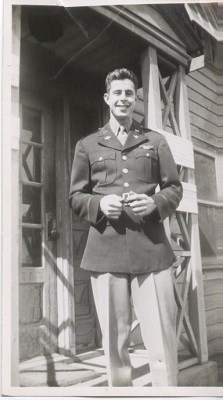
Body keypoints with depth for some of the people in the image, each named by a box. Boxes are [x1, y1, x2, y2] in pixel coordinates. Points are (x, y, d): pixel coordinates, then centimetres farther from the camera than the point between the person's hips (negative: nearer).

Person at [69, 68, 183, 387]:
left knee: (161, 340, 1)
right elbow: (75, 196, 12)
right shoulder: (87, 145, 13)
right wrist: (100, 204, -10)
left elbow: (175, 187, 12)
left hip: (152, 250, 0)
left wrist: (155, 203, -10)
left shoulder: (155, 141, 14)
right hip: (105, 252, 1)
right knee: (114, 342, 10)